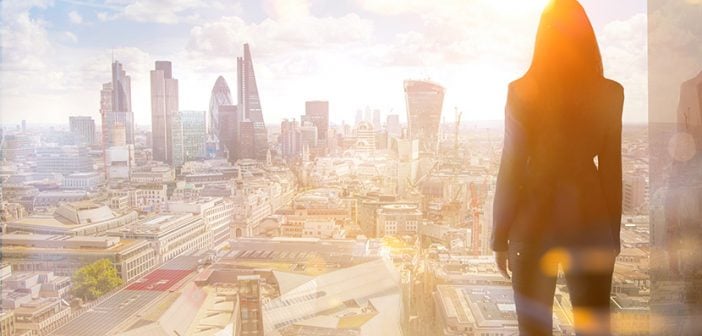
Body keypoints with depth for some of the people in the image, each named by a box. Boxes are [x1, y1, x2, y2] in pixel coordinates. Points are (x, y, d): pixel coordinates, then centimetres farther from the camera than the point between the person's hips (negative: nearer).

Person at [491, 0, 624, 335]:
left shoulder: (523, 92, -10)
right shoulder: (611, 94, -1)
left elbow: (511, 168, -9)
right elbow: (612, 170, 2)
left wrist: (500, 237, -1)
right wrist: (614, 234, 12)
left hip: (535, 223, -2)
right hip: (591, 222, 3)